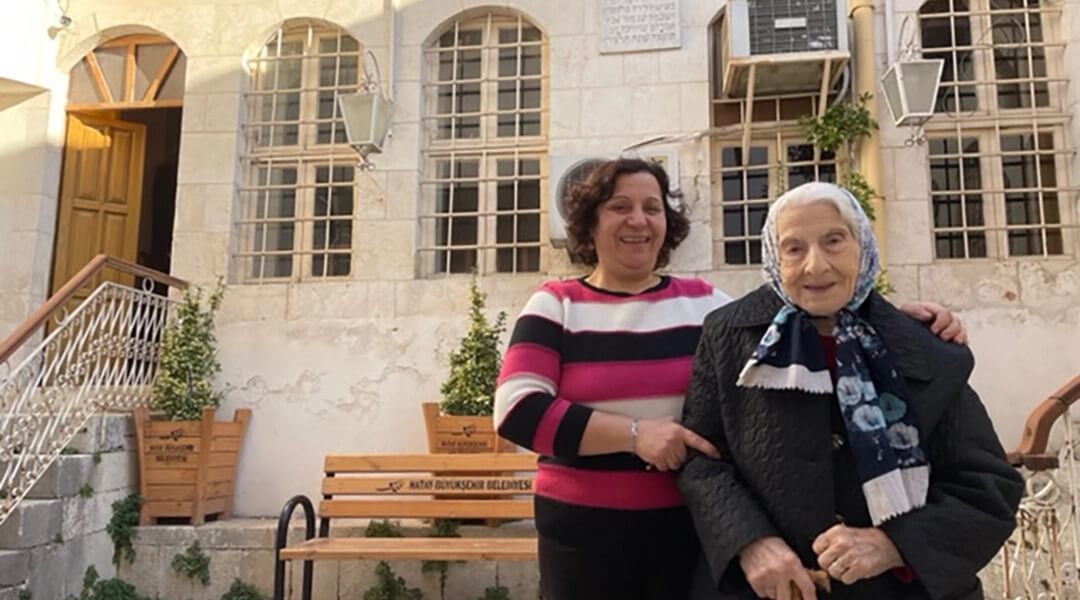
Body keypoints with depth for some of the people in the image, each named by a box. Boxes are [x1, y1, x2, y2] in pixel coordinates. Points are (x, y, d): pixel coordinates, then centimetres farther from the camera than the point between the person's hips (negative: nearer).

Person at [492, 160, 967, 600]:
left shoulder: (702, 303, 5)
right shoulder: (557, 304, -1)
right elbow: (517, 411, -12)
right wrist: (634, 433, -19)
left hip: (690, 523, 2)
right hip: (583, 528, -1)